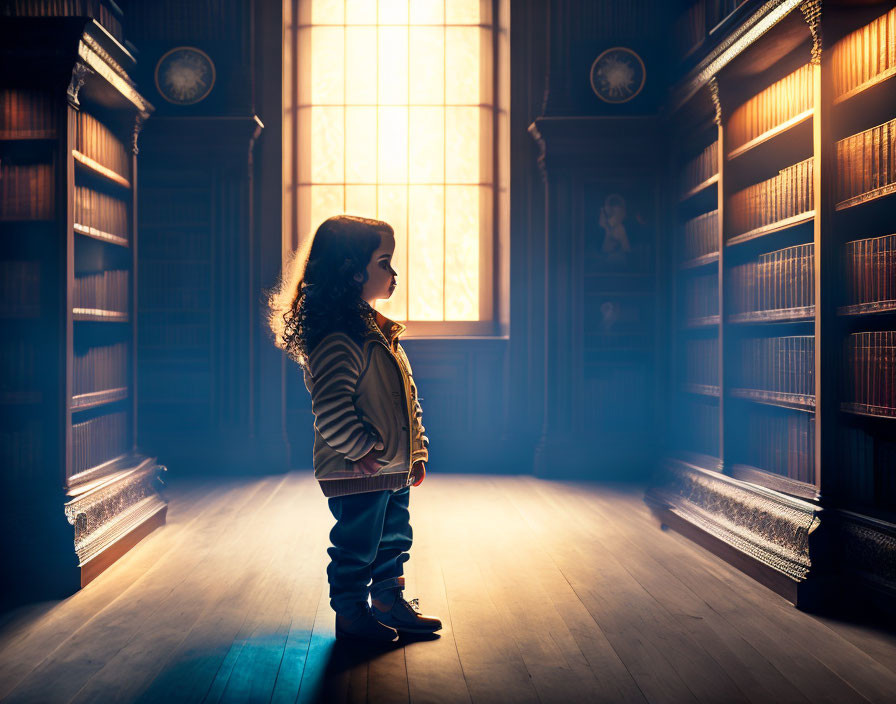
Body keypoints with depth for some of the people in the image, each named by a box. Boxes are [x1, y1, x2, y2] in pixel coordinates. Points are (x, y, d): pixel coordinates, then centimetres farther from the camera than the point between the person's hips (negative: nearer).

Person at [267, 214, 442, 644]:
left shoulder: (376, 329, 12)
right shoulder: (338, 339, -22)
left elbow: (405, 398, 17)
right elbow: (331, 412, -29)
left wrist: (416, 451, 16)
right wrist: (364, 449, -21)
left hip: (392, 469, 10)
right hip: (356, 475, -10)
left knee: (393, 538, 21)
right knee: (357, 545, 6)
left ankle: (390, 601, 38)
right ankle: (350, 614, 24)